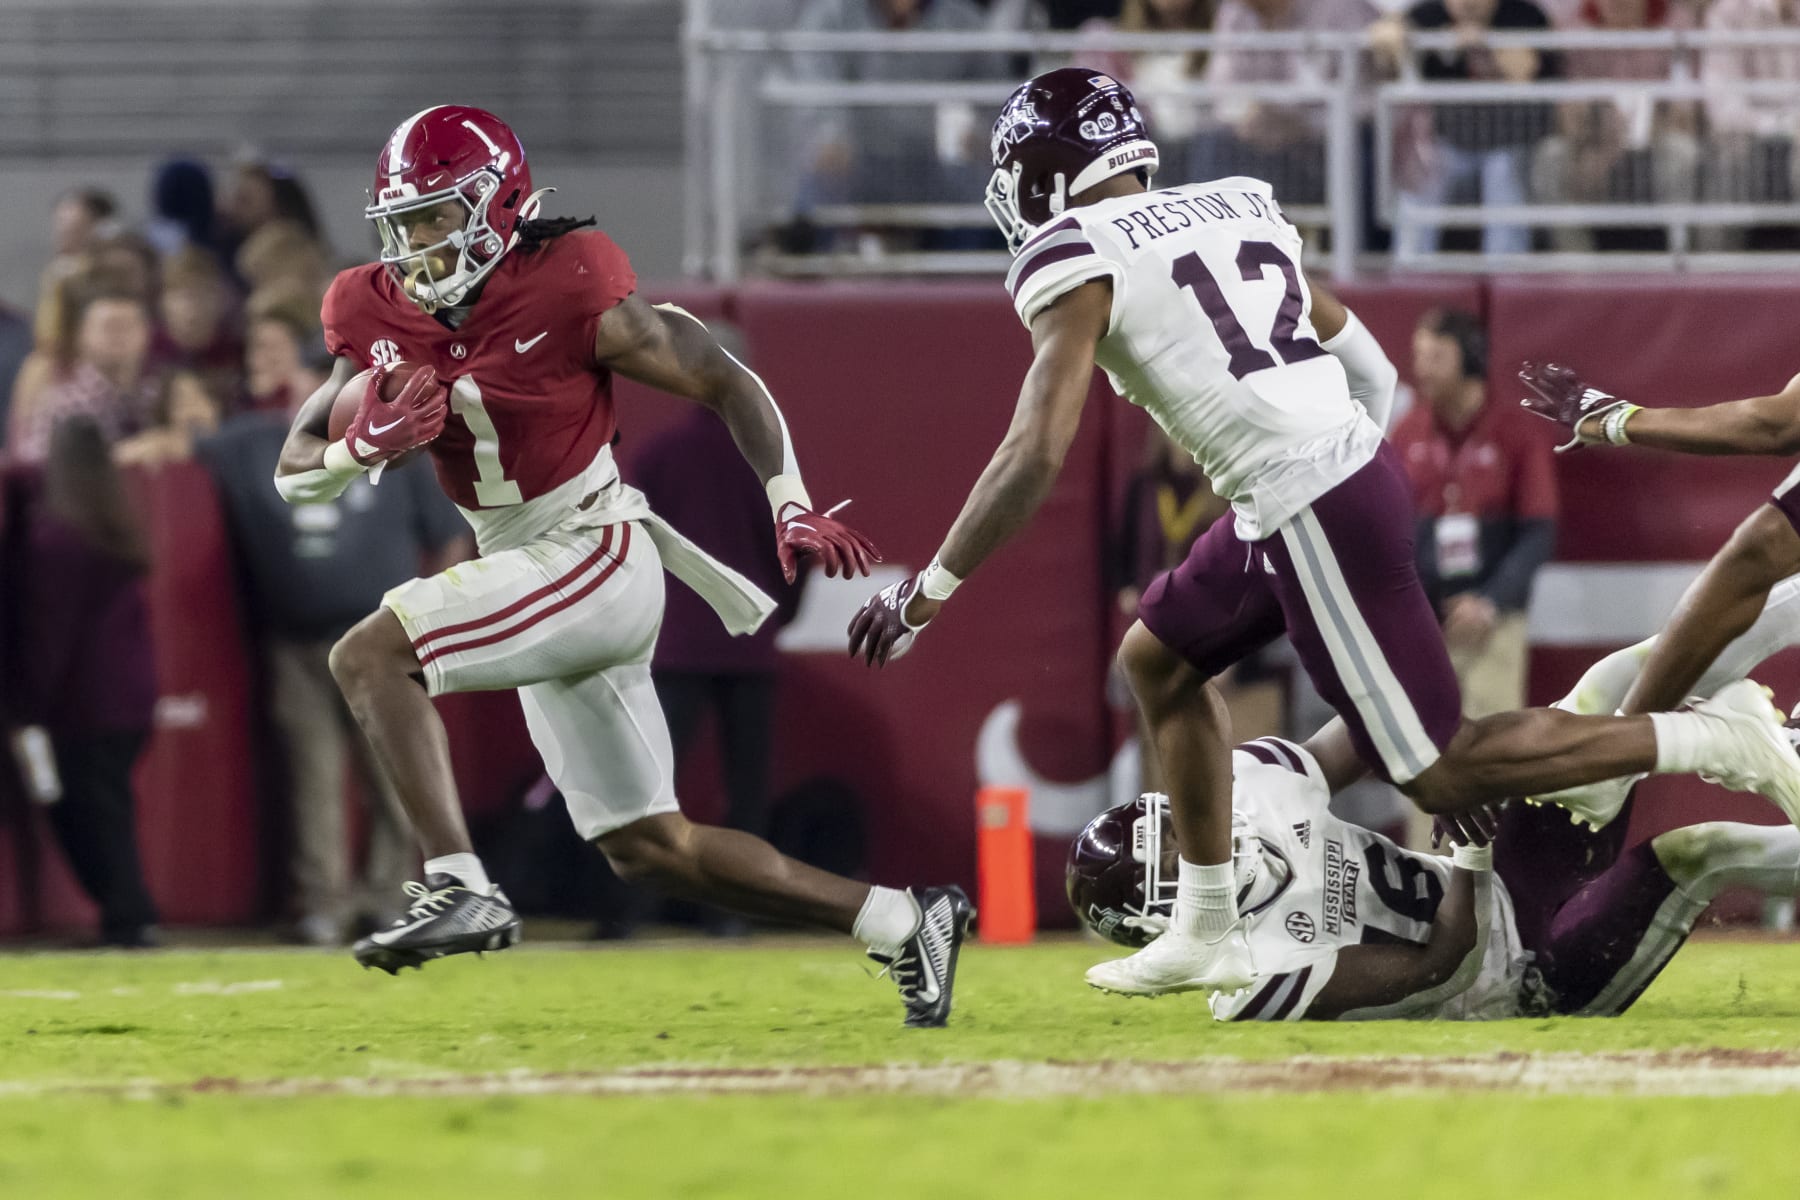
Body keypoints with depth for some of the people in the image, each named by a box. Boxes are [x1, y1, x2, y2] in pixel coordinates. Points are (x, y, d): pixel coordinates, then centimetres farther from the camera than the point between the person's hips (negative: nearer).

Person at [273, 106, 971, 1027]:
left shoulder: (568, 294, -15)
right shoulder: (379, 319, 3)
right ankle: (899, 925, 17)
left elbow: (724, 382, -8)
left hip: (595, 561, -8)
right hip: (531, 582, 8)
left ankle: (456, 886, -29)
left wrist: (792, 510, -18)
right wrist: (365, 445, -17)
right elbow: (295, 472, 5)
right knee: (649, 848, 11)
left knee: (370, 656, -23)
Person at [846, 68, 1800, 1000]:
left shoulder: (1077, 262, -6)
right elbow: (1372, 372, 19)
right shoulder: (1236, 211, 16)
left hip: (1309, 516, -9)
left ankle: (1712, 741, -4)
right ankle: (1206, 934, 25)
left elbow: (1034, 454, -14)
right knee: (1158, 660, 23)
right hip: (1352, 462, 9)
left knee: (1436, 774, -2)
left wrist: (926, 592, -8)